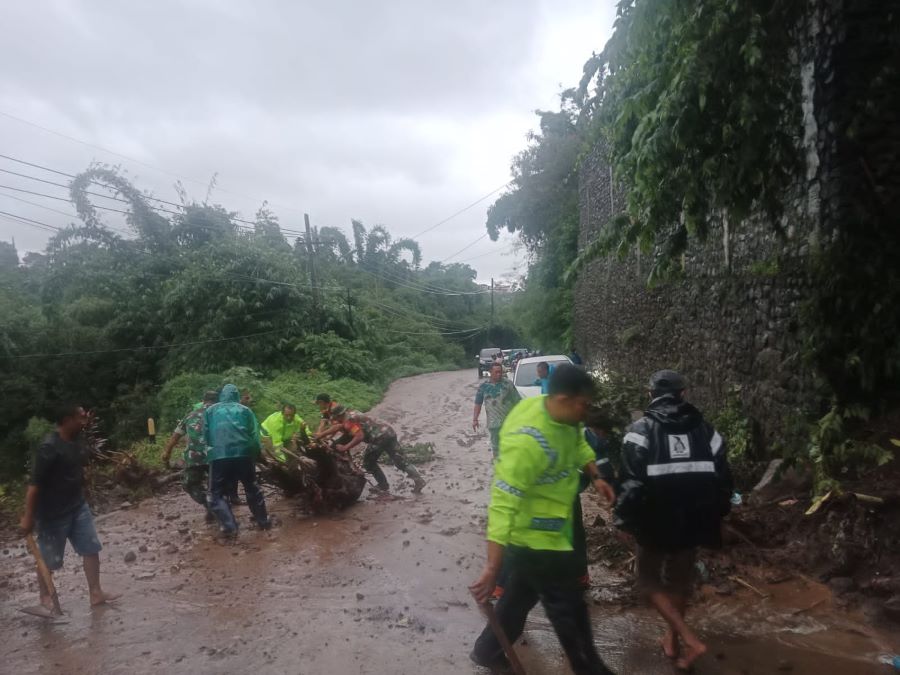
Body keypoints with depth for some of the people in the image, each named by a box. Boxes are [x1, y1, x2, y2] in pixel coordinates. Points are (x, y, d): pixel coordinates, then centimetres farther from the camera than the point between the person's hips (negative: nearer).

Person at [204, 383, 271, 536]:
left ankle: (229, 526, -7)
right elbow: (254, 434, 9)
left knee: (216, 494, 9)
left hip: (219, 455, -2)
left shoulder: (210, 410, 16)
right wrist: (256, 453, 18)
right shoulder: (245, 410, 17)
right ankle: (263, 521, 25)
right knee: (252, 488, 20)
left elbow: (206, 435, 13)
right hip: (243, 453, 2)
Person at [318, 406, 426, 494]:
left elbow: (360, 436, -19)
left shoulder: (348, 421, -6)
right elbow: (337, 427, 33)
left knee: (368, 463, 13)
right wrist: (320, 435, 35)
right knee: (400, 461, 10)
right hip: (389, 431, 9)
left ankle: (383, 485, 16)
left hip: (379, 437, -9)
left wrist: (345, 447, -11)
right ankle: (418, 479, -2)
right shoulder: (351, 414, 22)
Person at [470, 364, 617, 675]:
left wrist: (595, 477, 7)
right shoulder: (529, 440, -36)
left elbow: (577, 442, 18)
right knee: (569, 606, 9)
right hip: (536, 535, -9)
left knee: (522, 592, 25)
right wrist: (493, 568, -36)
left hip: (547, 528, 9)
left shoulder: (561, 416, -7)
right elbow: (504, 503, -37)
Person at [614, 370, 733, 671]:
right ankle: (672, 639, 34)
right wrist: (715, 518, 16)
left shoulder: (642, 429, -11)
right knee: (679, 581, 22)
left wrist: (626, 519, -7)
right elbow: (723, 479, 6)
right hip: (693, 522, 5)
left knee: (649, 580, 14)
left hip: (656, 522, -4)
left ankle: (690, 640, 3)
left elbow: (632, 481, -17)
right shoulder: (705, 429, 3)